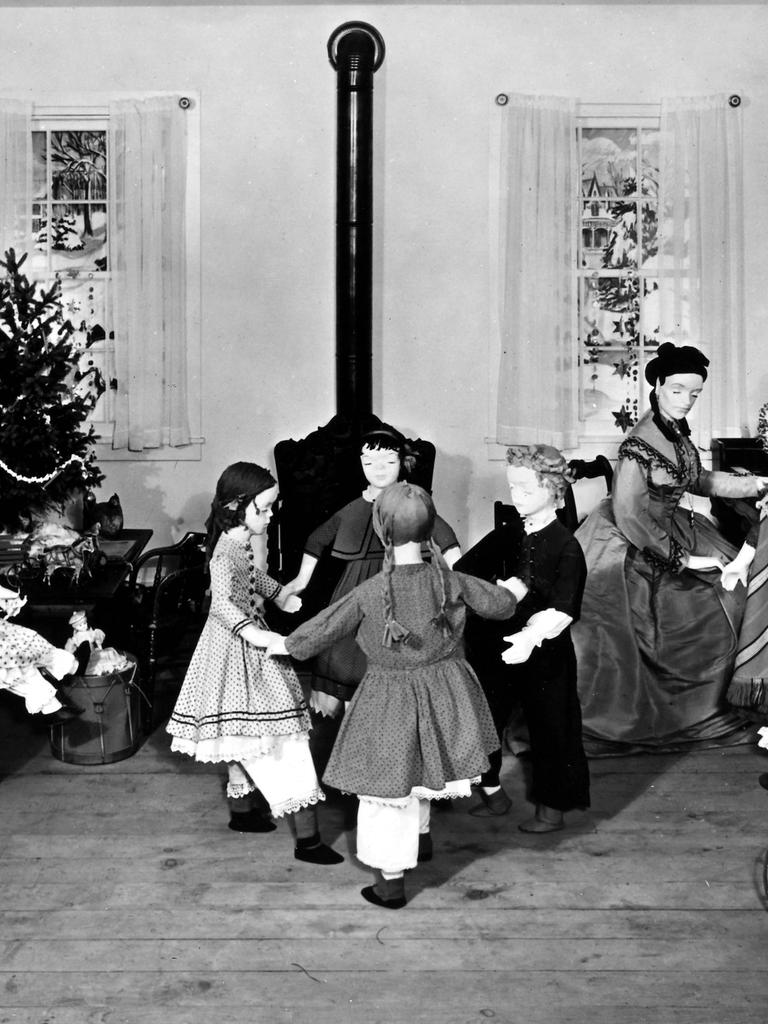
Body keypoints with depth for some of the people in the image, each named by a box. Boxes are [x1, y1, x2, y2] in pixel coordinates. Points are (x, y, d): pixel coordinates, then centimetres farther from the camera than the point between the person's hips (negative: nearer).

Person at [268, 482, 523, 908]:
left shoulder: (369, 593, -19)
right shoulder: (452, 581, -11)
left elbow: (321, 631, -9)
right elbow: (501, 605, 1)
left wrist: (285, 645, 9)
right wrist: (514, 590, 24)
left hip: (392, 703, -4)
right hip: (443, 697, 5)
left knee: (385, 791, 11)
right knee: (418, 773, 30)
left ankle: (391, 882, 19)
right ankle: (421, 837, 49)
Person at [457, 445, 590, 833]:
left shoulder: (566, 547, -12)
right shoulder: (506, 536, 4)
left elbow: (563, 611, -22)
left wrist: (531, 636, -37)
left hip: (545, 654, -5)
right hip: (496, 649, 5)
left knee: (549, 728, 8)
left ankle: (551, 808, 27)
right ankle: (492, 792, 32)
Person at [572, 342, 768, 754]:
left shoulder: (676, 430, 1)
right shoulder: (640, 442, -25)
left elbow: (695, 479, 18)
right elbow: (629, 516, -26)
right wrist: (680, 558, -22)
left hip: (663, 533, 10)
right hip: (626, 547, -9)